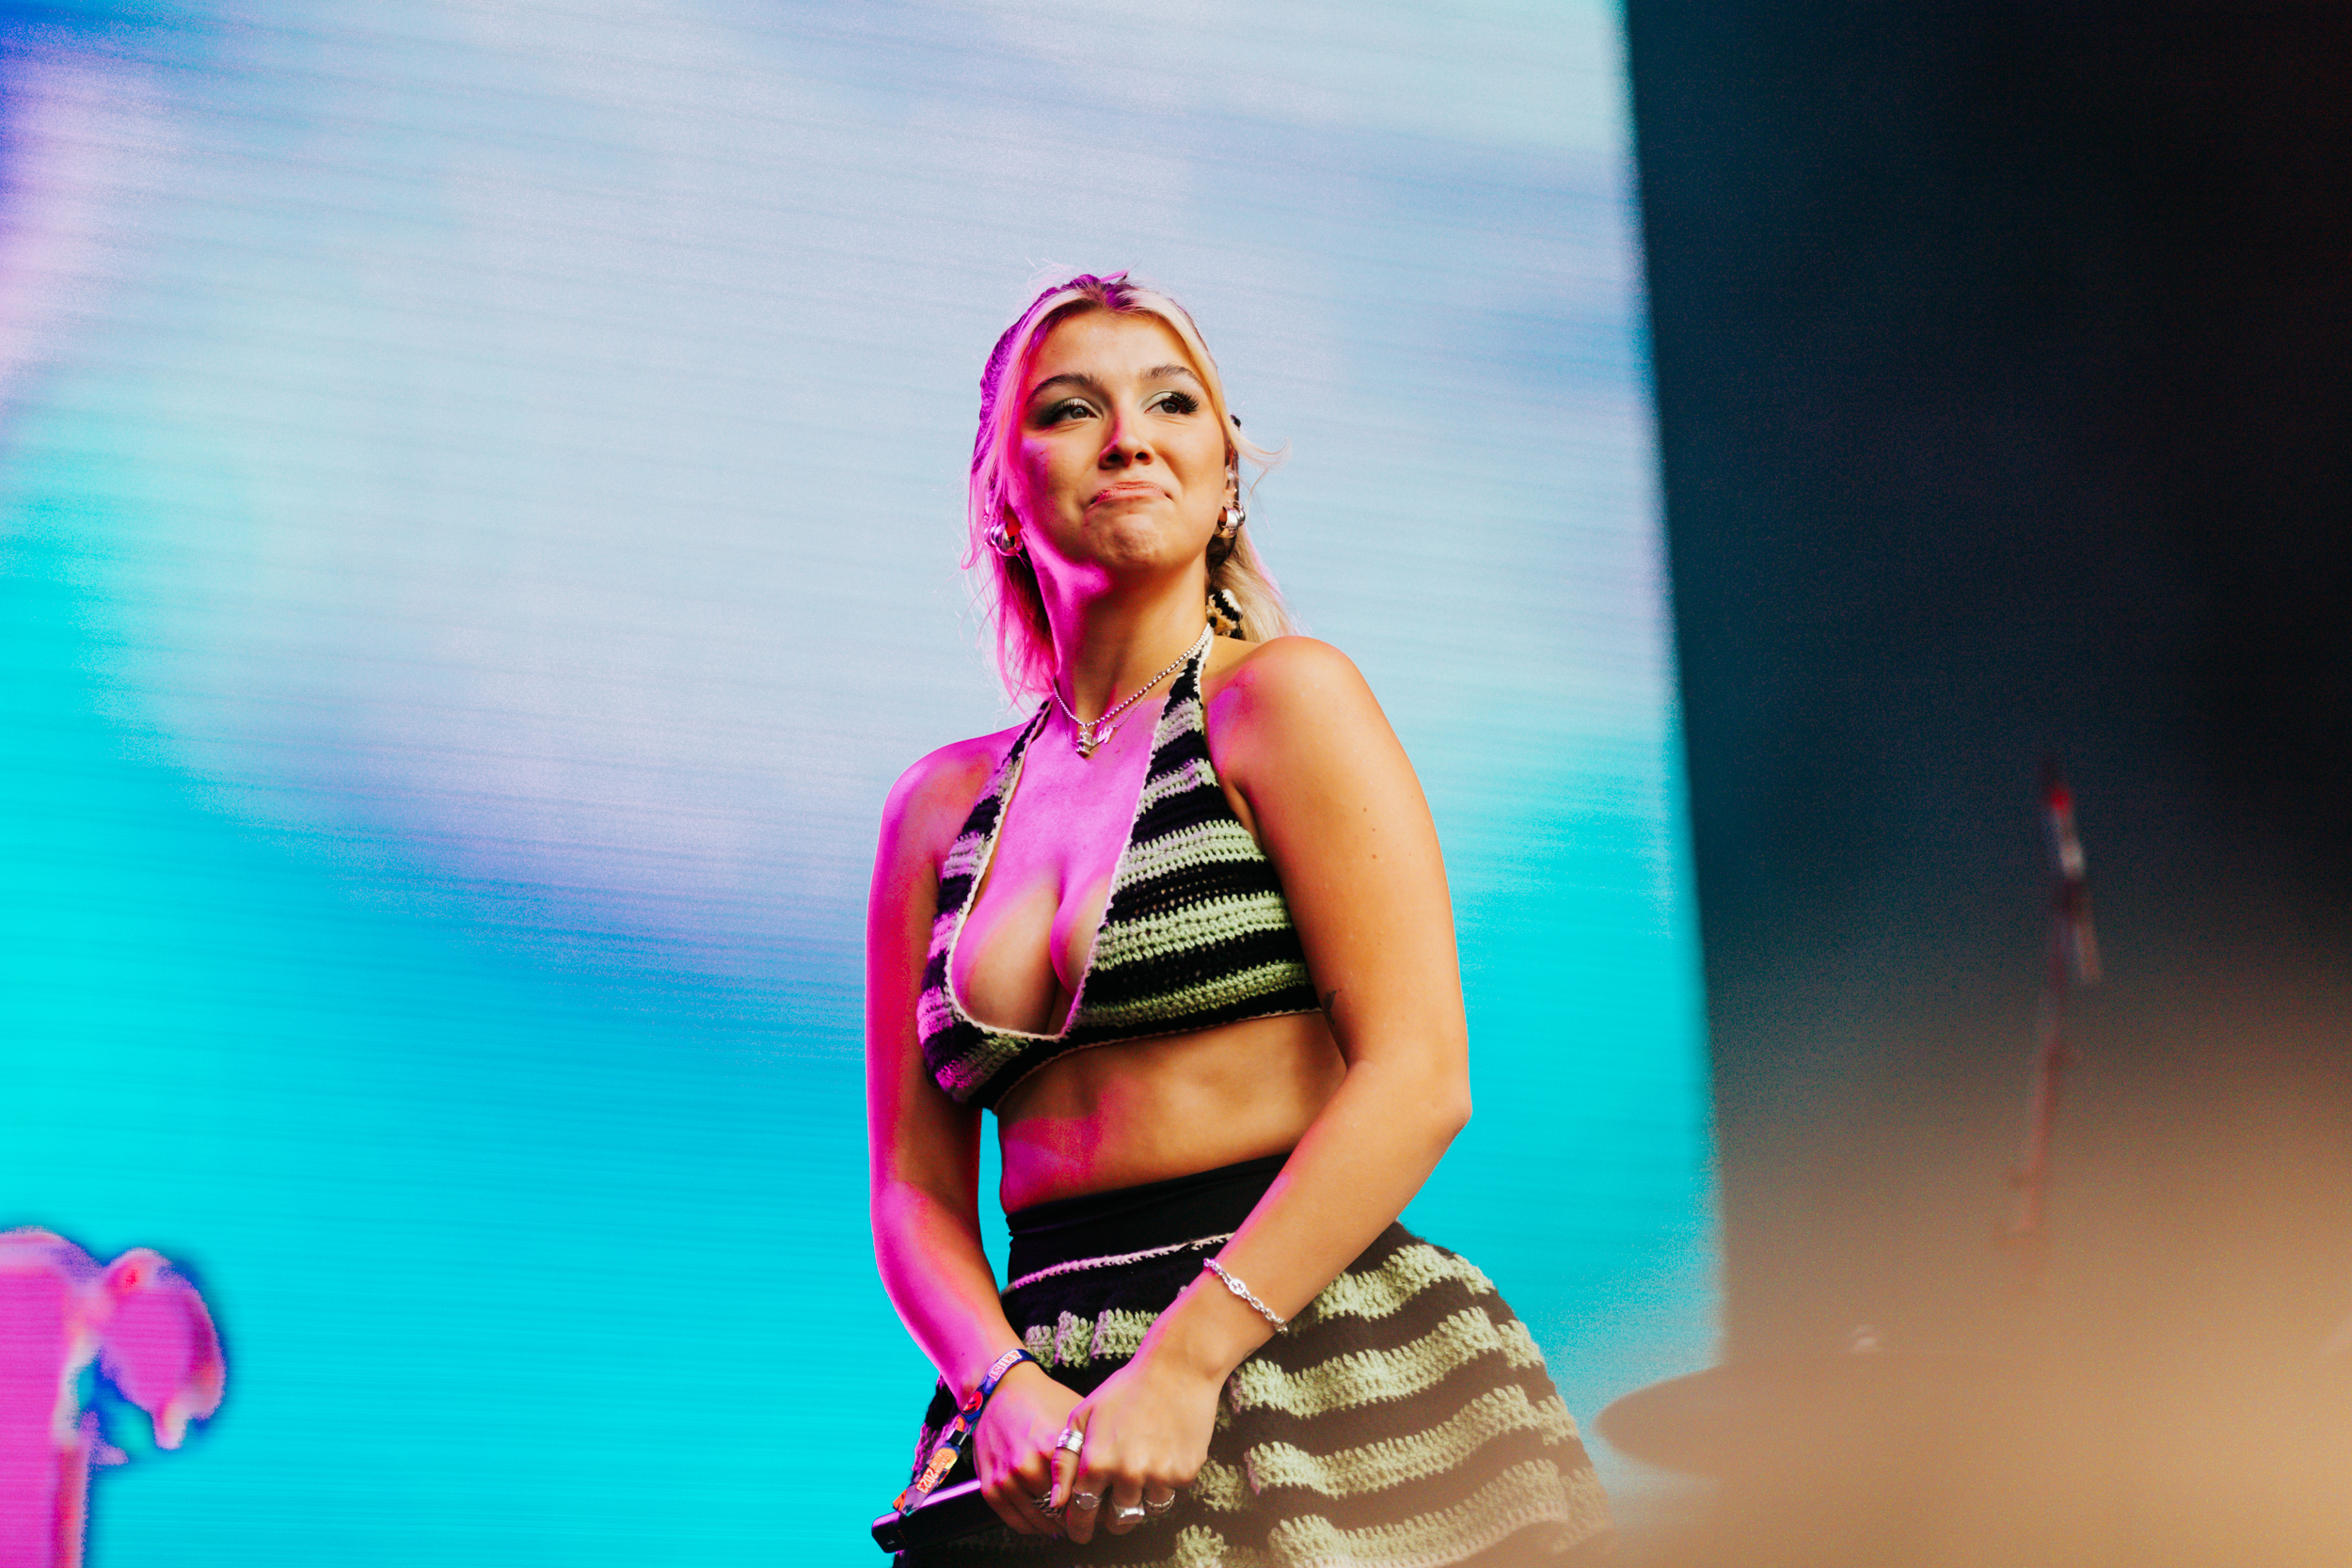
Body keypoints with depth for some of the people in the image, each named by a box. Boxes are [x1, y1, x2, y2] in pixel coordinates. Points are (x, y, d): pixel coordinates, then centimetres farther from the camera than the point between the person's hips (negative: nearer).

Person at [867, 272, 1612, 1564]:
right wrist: (1008, 1390, -8)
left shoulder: (1284, 697, -1)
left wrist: (1186, 1360, -16)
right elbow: (916, 1188, 11)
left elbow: (1415, 1080, -10)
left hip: (1323, 1376, -3)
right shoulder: (941, 805, 12)